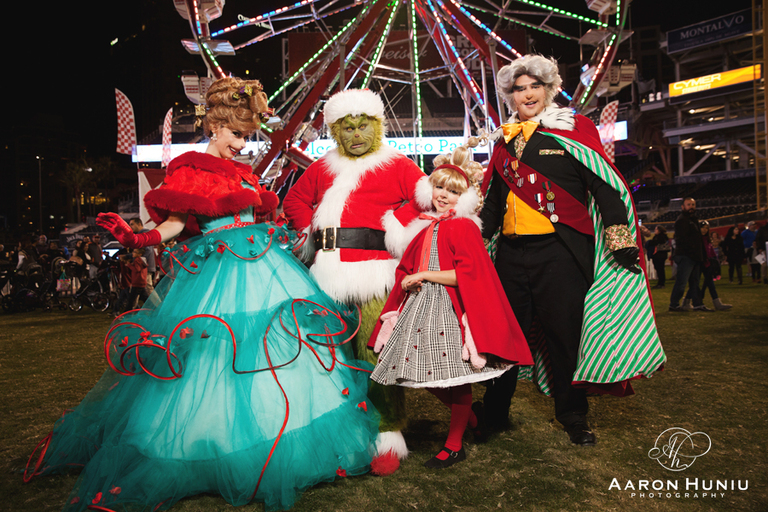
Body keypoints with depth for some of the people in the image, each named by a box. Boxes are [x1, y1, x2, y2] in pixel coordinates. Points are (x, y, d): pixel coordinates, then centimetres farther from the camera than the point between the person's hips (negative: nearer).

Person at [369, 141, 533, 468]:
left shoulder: (464, 227, -7)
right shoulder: (426, 228, 13)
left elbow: (467, 273, -18)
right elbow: (406, 268, 22)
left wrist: (424, 275, -15)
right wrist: (410, 281, 0)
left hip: (451, 309, -7)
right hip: (421, 305, 8)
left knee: (457, 378, 2)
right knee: (427, 374, 14)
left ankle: (454, 446, 21)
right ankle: (472, 418, 39)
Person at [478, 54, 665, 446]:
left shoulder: (573, 129, 5)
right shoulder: (505, 142, 16)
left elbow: (604, 186, -3)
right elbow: (492, 201, 22)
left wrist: (619, 238, -11)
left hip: (559, 251, -3)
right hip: (512, 253, 4)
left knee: (564, 332, 2)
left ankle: (573, 417, 22)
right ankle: (494, 414, 24)